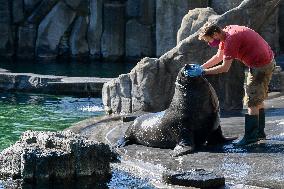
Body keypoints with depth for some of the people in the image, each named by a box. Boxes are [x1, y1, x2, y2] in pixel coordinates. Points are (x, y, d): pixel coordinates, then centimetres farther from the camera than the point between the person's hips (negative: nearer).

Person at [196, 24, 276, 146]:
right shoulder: (226, 32, 5)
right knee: (258, 100, 18)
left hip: (261, 66, -11)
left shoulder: (231, 40, -25)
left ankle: (250, 136, -5)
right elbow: (219, 56, 15)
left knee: (252, 102, -7)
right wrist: (201, 67, 6)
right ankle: (259, 132, 25)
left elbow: (224, 68, -23)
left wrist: (203, 71, -17)